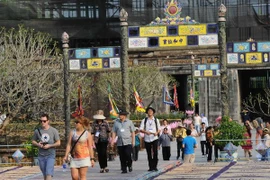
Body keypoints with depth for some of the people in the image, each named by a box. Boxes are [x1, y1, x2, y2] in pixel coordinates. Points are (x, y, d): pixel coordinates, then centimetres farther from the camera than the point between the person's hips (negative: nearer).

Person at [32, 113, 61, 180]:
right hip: (41, 156, 3)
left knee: (48, 174, -16)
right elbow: (33, 141, 14)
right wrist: (37, 144, -9)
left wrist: (49, 145, -17)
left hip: (50, 155, -3)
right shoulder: (37, 131, 3)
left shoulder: (54, 131, -3)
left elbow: (58, 143, -2)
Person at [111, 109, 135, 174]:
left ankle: (129, 165, 12)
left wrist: (133, 141, 1)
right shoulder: (116, 122, 8)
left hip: (128, 142, -2)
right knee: (122, 157, 1)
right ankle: (124, 169, 10)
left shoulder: (129, 122, 4)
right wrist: (113, 140, 2)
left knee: (128, 155, -14)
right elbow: (114, 132, 11)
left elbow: (133, 132, 7)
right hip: (120, 142, 2)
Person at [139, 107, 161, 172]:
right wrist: (146, 132, -18)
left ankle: (155, 166, -7)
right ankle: (150, 167, 11)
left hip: (154, 138, -1)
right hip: (147, 139, 1)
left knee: (155, 152, -13)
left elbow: (159, 129, 13)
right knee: (149, 154, 3)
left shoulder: (156, 120, 11)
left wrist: (157, 132, -9)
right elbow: (141, 129, 2)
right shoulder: (144, 120, 8)